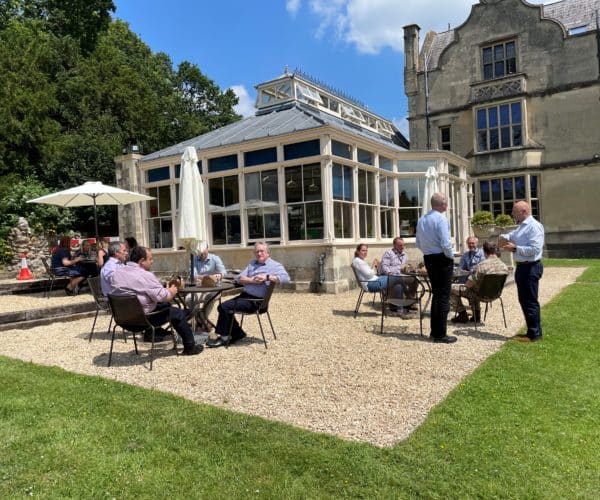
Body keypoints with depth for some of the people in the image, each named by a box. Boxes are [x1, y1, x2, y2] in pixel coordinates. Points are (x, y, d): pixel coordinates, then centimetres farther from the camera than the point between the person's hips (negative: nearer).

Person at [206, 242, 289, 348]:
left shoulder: (275, 265, -4)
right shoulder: (252, 263, 17)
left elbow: (286, 278, -22)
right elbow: (240, 278, 7)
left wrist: (267, 277, -27)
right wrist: (252, 280, -13)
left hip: (256, 301, -8)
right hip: (244, 295, 8)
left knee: (225, 307, -15)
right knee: (222, 307, -1)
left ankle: (224, 337, 2)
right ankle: (237, 333, 11)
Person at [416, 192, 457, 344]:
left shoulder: (421, 219, 7)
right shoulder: (441, 219, -15)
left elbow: (419, 244, 11)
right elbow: (446, 243, -21)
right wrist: (451, 256, -5)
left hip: (428, 259, 7)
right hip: (442, 259, -7)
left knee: (436, 294, 17)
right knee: (444, 296, -1)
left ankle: (434, 331, 24)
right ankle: (440, 334, 2)